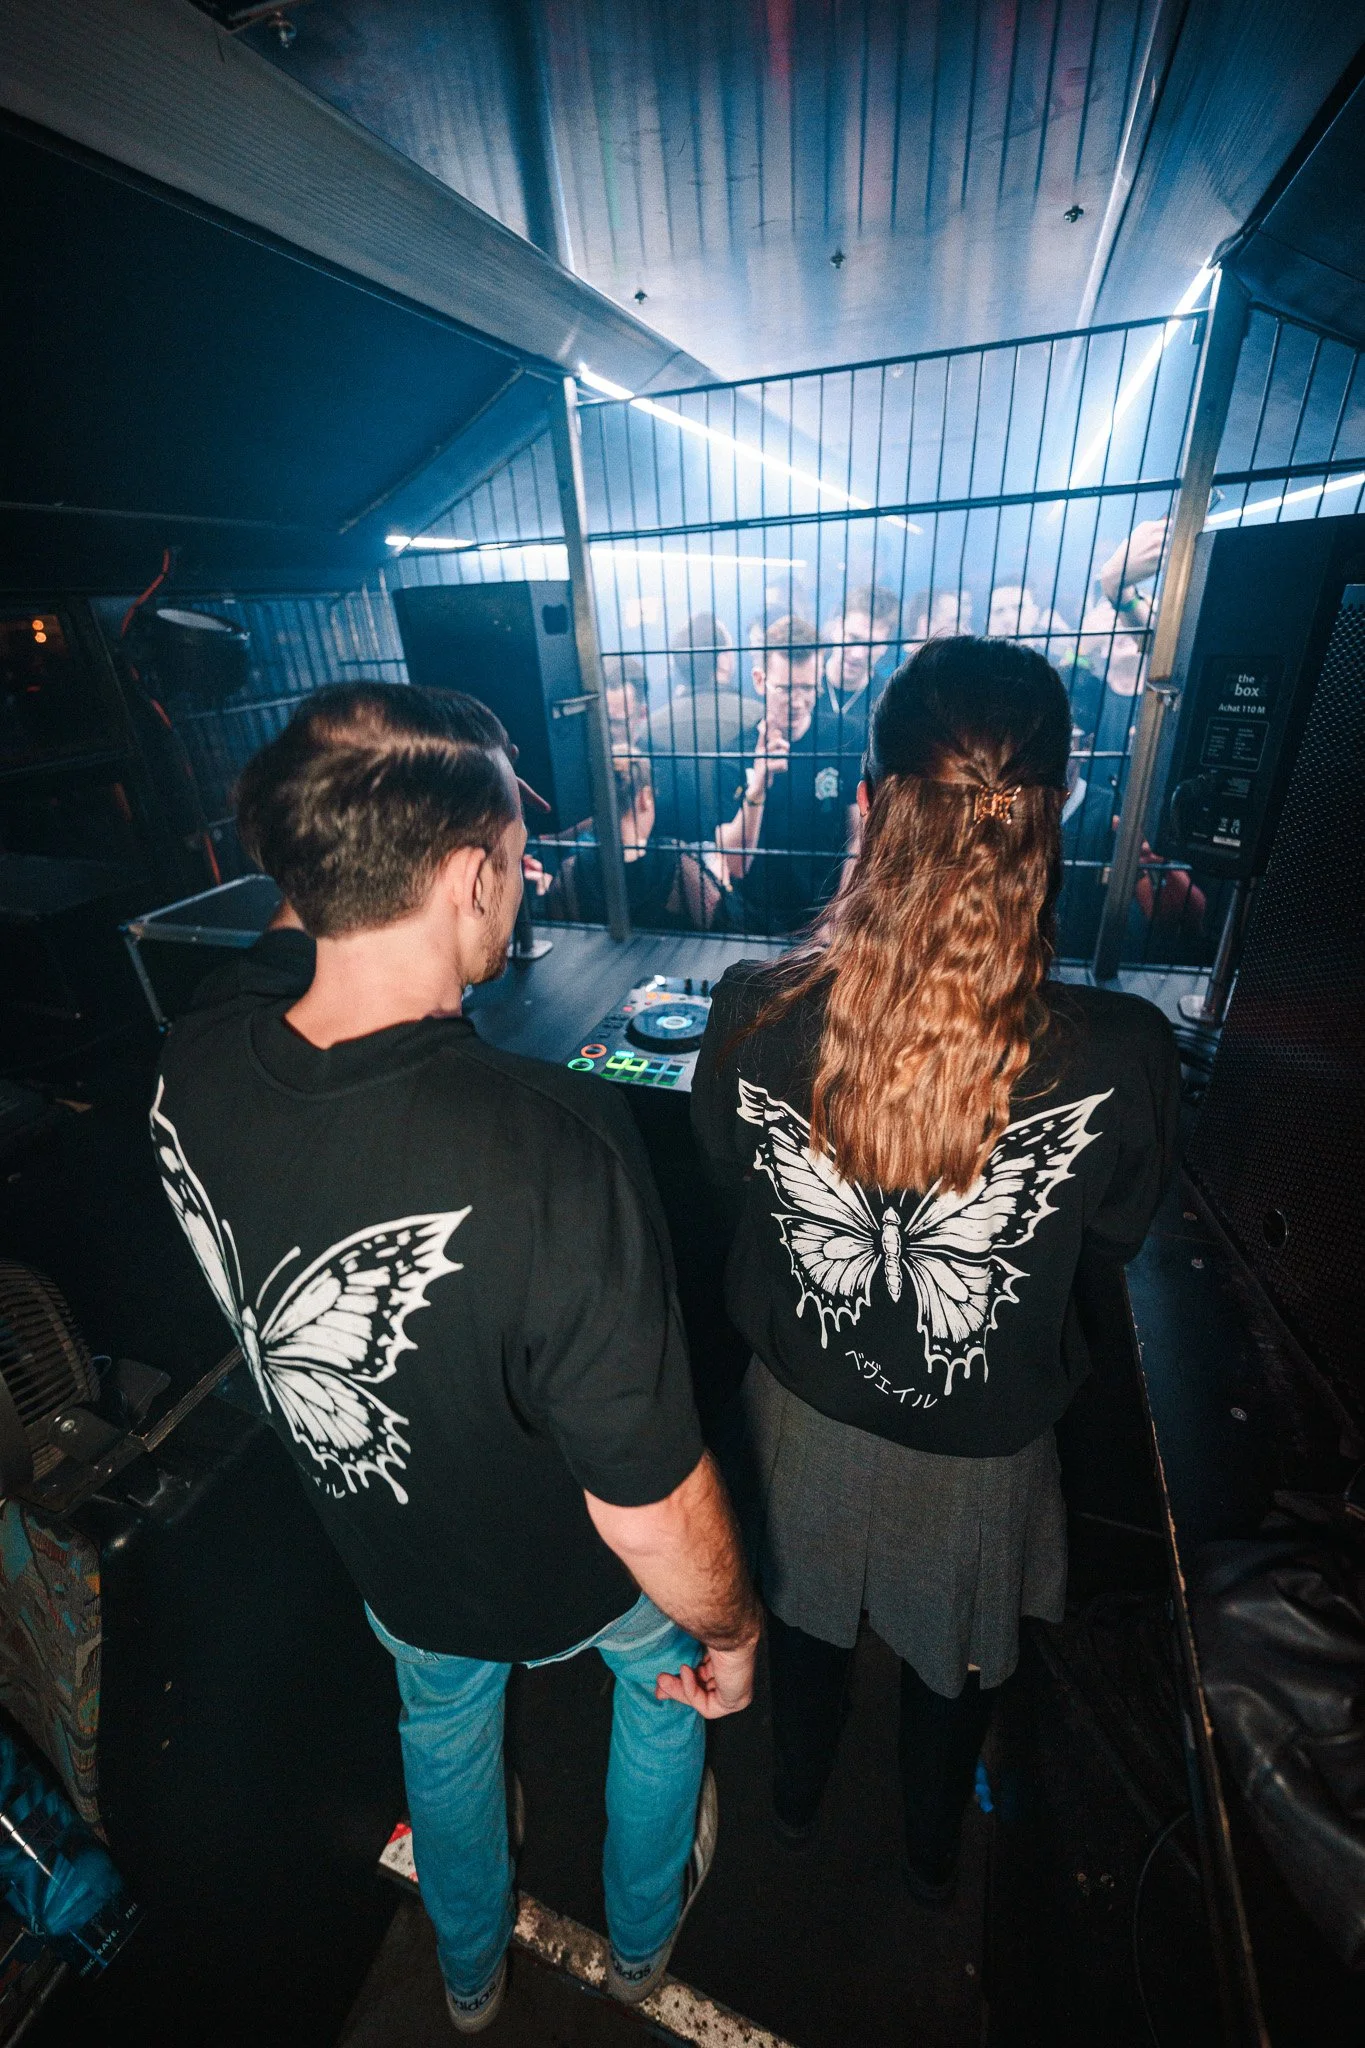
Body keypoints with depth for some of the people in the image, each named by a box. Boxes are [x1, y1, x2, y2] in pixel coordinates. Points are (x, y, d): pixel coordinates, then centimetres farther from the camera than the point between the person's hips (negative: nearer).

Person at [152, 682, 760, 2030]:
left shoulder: (191, 1073, -25)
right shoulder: (552, 1149, -44)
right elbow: (651, 1509, -32)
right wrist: (731, 1633, -12)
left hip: (387, 1558, 4)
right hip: (574, 1579, -3)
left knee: (442, 1726, 37)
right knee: (667, 1678, 33)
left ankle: (469, 1972, 70)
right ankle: (643, 1936, 64)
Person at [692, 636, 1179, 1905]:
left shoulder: (754, 1010, -30)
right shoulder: (1122, 1054, -32)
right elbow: (1116, 1234, -10)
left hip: (804, 1405, 1)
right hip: (980, 1438, 0)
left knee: (805, 1610, 34)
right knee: (954, 1654, 33)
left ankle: (796, 1798, 65)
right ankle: (931, 1853, 64)